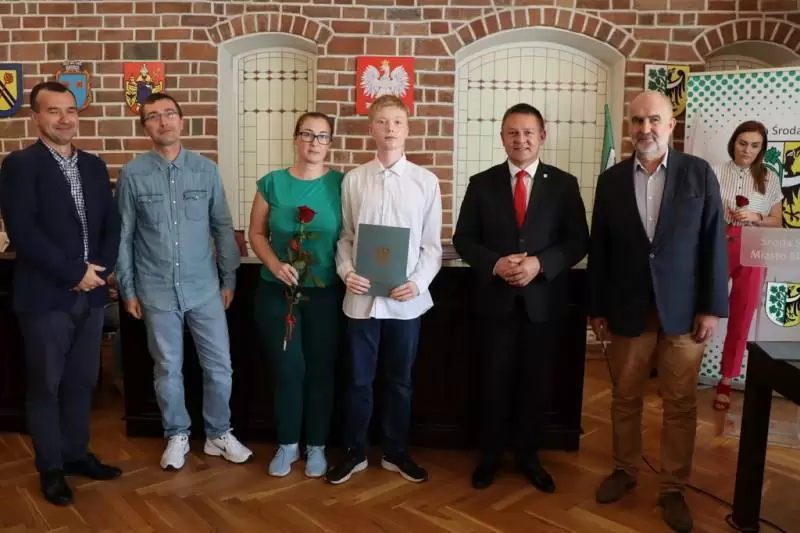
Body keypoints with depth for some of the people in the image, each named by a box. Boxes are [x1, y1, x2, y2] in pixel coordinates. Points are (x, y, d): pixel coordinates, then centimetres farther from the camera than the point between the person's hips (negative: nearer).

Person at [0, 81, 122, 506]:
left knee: (82, 381, 15)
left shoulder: (94, 166, 11)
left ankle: (76, 453, 32)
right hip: (45, 296, -5)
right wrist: (75, 273, -15)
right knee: (45, 386, 8)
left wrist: (100, 270, -4)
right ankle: (51, 468, 24)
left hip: (91, 293, 5)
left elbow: (112, 224, 10)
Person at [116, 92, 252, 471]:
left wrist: (229, 279, 4)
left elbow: (223, 228, 4)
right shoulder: (132, 174, -3)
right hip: (157, 291, -1)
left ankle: (218, 434, 26)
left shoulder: (206, 169, 0)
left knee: (219, 366, 6)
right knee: (167, 368, 11)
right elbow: (123, 236, 2)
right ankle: (177, 436, 30)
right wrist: (127, 289, 1)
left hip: (204, 287, 1)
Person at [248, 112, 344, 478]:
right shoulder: (272, 183, 0)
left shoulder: (342, 184, -2)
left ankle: (316, 446, 27)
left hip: (326, 293, 0)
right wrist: (274, 264, -13)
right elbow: (257, 233, 3)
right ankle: (287, 445, 27)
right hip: (277, 292, 1)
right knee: (287, 370, 7)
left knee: (320, 370, 9)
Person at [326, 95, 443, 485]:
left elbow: (432, 244, 1)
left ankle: (396, 453, 31)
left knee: (400, 380, 14)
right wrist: (346, 272, -12)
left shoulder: (426, 181, 0)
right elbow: (345, 237, 5)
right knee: (359, 380, 11)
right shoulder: (353, 180, 2)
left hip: (406, 300, 0)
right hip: (362, 297, 0)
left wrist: (418, 283, -13)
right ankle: (354, 452, 29)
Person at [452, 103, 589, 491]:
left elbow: (578, 241, -2)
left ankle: (528, 455, 30)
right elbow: (463, 239, 1)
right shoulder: (482, 183, 2)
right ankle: (490, 454, 27)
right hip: (496, 299, 0)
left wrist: (540, 263, -18)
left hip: (543, 299, 0)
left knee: (536, 383, 12)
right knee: (495, 382, 10)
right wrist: (496, 264, -17)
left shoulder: (564, 184, 1)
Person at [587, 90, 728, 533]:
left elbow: (713, 242, -2)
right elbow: (599, 248, 4)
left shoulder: (699, 173, -1)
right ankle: (624, 470, 31)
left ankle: (673, 488, 22)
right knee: (624, 398, 12)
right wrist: (596, 308, 3)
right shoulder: (611, 180, 3)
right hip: (627, 309, 1)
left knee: (680, 404, 7)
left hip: (682, 309, -1)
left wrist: (712, 307, -6)